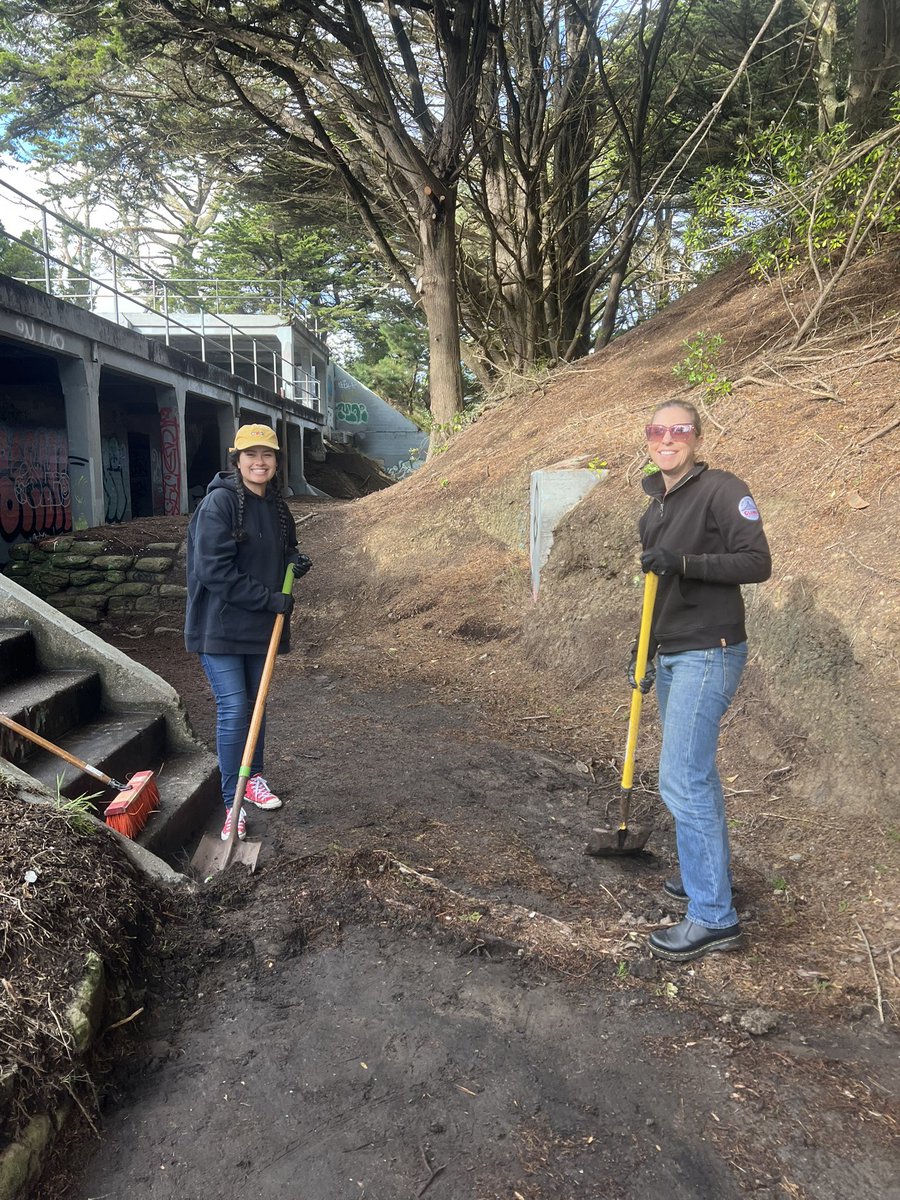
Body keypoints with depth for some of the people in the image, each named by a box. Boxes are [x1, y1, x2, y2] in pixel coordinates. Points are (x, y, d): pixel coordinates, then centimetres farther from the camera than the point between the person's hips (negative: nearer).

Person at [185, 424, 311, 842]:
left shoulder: (276, 507, 9)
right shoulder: (218, 503, -15)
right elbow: (214, 571, -21)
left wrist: (295, 564, 0)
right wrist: (269, 598, -21)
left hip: (261, 625, 7)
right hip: (220, 626, -7)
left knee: (256, 703, 16)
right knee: (234, 708, -7)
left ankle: (253, 778, 34)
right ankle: (233, 802, 6)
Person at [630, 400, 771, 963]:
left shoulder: (722, 490, -9)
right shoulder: (655, 509, 15)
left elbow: (757, 562, -16)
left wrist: (685, 562, -26)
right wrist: (645, 652, 21)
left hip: (709, 654, -8)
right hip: (672, 656, 8)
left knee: (682, 780, -10)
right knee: (697, 773, 17)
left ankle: (714, 917, -1)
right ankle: (713, 875, 33)